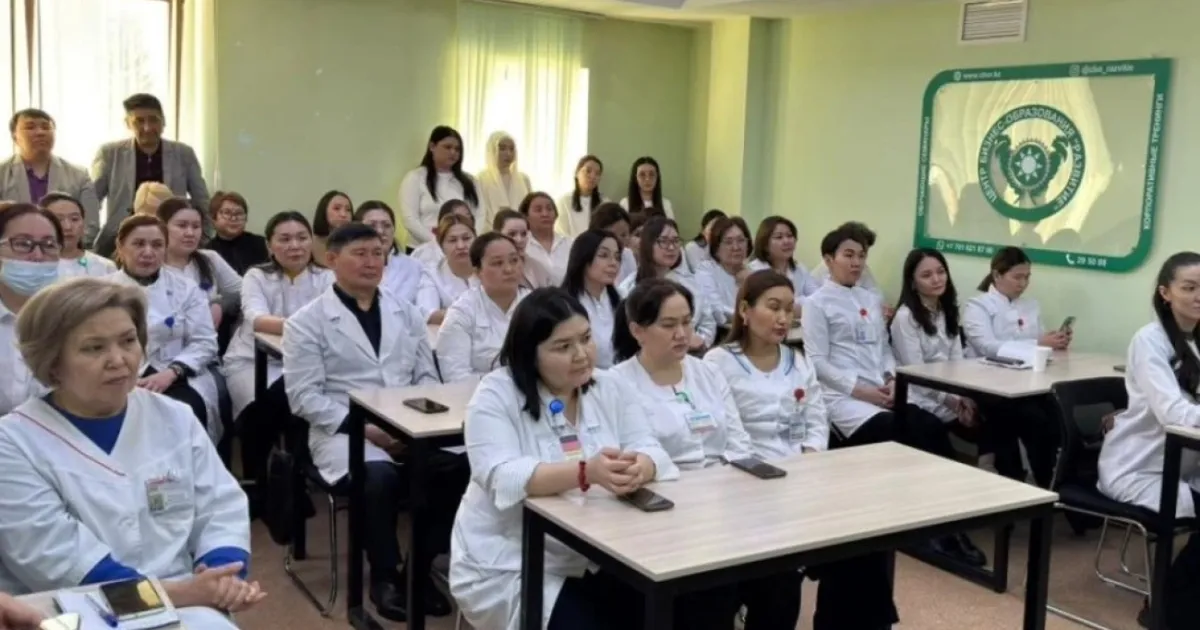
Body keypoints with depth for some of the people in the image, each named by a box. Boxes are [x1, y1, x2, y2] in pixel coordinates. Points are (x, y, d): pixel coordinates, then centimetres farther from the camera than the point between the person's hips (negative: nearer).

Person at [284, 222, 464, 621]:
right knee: (380, 477, -36)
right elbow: (304, 396, -6)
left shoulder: (406, 314, 17)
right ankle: (384, 575, -9)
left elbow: (427, 377, 15)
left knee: (459, 466, -25)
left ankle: (421, 567, -5)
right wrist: (363, 428, -16)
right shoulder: (306, 322, 2)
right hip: (344, 433, -4)